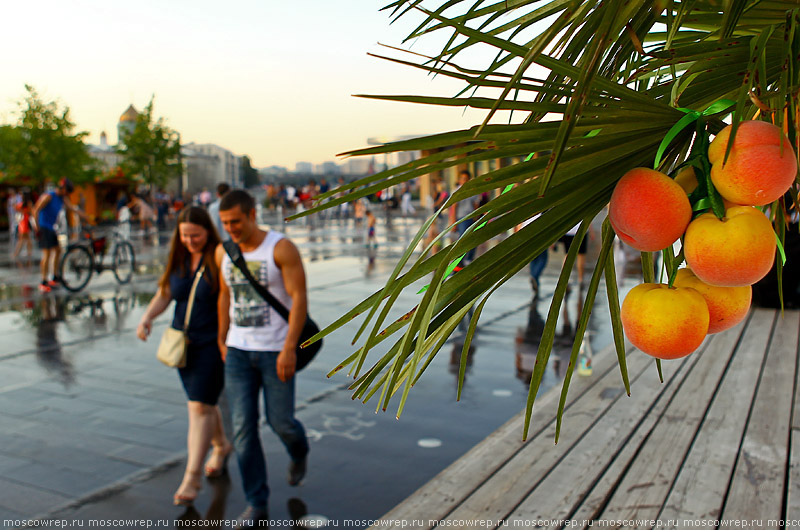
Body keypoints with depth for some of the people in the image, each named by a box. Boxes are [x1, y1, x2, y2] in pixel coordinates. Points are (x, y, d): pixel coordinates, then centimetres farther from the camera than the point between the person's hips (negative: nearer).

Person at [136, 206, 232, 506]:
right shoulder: (178, 259, 6)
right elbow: (164, 294, 8)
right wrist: (147, 317, -10)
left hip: (213, 343, -6)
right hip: (183, 342, 6)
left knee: (200, 406, -8)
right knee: (202, 403, 18)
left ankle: (192, 476, -1)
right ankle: (221, 446, 43)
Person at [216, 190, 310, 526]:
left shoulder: (282, 248, -14)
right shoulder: (223, 252, 3)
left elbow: (299, 298, -18)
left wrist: (289, 349, -25)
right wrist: (222, 341, 20)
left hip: (276, 350, -4)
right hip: (239, 351, 4)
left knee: (280, 421, 5)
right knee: (243, 427, -1)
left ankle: (299, 451, 43)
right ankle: (257, 505, 10)